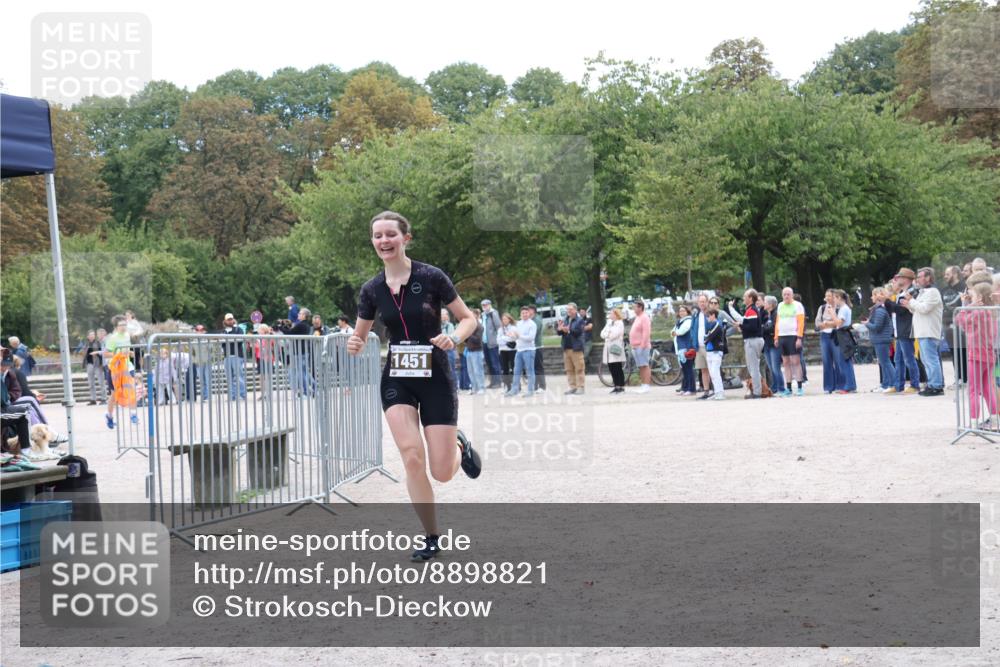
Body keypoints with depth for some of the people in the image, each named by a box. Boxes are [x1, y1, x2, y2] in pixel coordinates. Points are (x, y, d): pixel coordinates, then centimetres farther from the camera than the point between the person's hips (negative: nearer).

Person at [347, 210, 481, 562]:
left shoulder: (431, 277, -10)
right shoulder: (372, 289, 1)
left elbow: (469, 319, -2)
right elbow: (360, 337, 12)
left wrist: (453, 338, -23)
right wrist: (355, 344, -11)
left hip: (436, 378, -2)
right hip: (396, 380, 2)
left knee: (442, 473, -4)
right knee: (412, 457, -16)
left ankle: (460, 445, 33)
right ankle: (431, 539, 1)